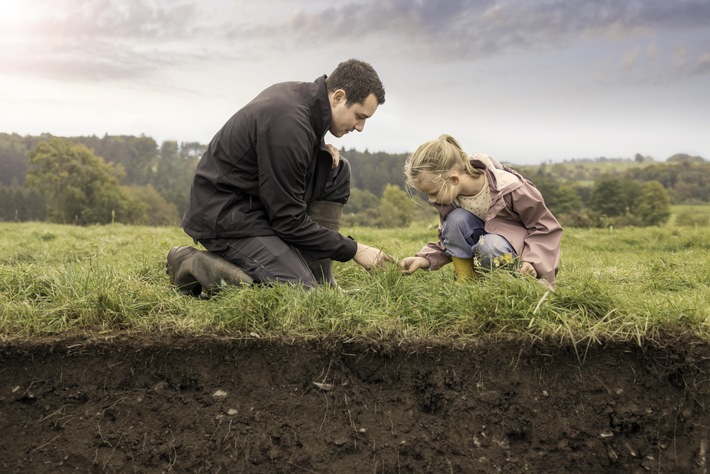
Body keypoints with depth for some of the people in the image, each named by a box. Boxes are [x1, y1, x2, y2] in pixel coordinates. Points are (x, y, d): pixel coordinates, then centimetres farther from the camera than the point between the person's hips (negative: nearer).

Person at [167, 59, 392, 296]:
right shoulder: (288, 123, -27)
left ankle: (317, 275, 3)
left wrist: (321, 149, 1)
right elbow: (289, 220, -22)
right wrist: (354, 250, -14)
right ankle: (194, 263, -6)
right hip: (225, 212, -10)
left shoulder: (295, 91, 2)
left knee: (337, 171, 3)